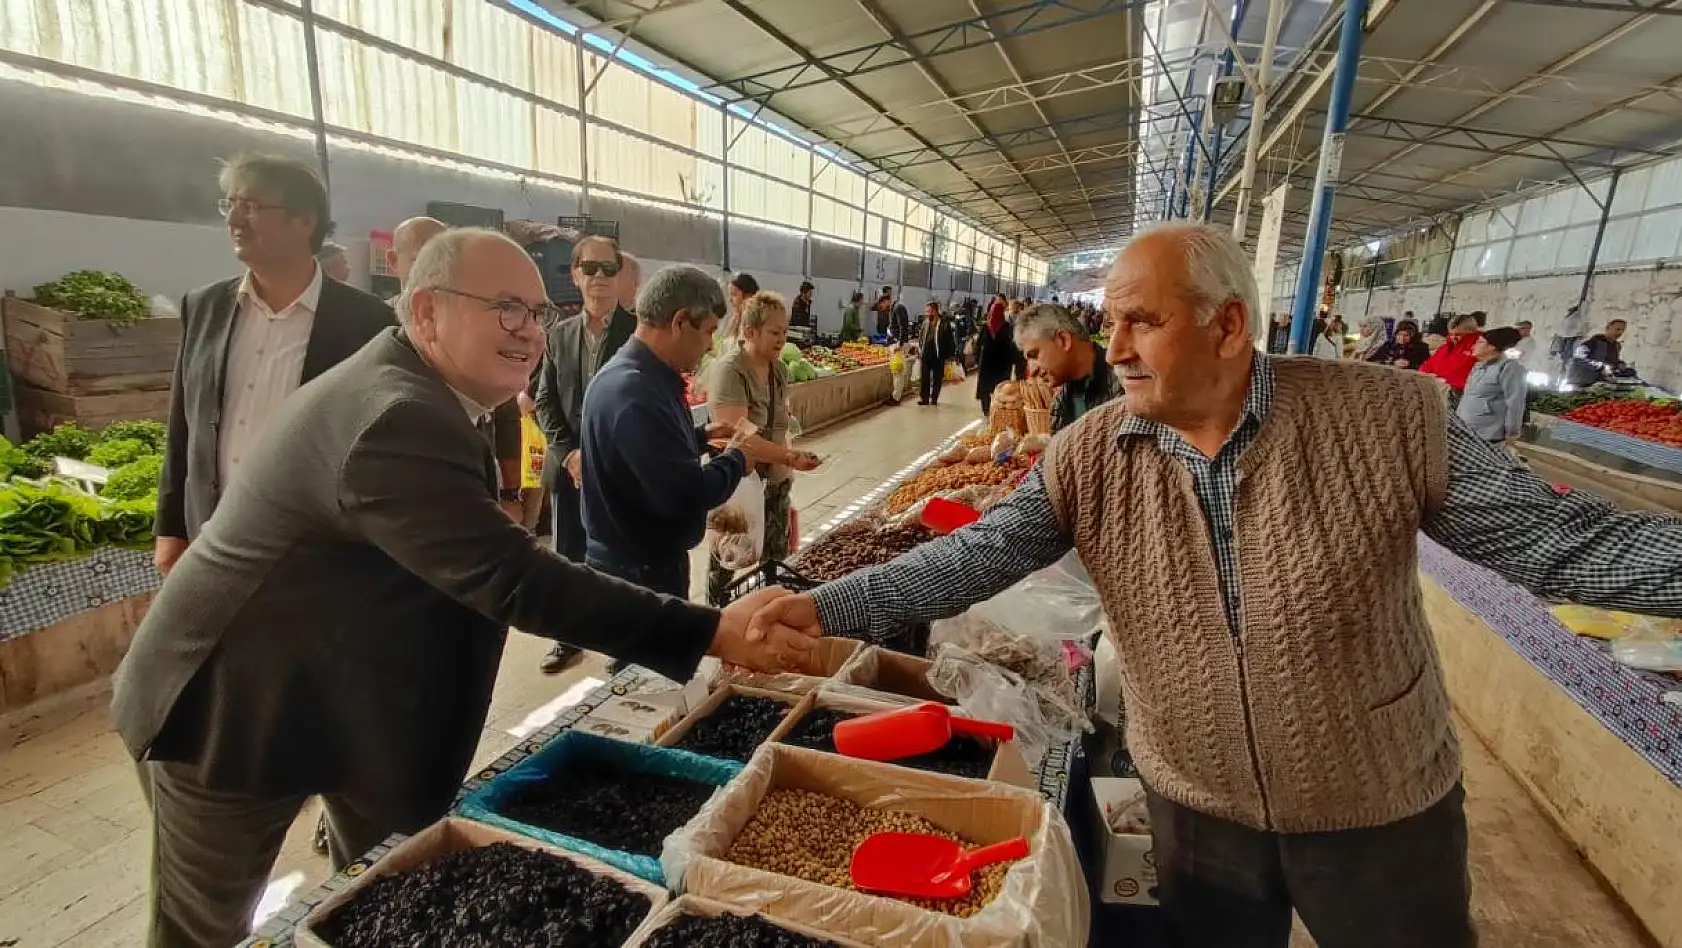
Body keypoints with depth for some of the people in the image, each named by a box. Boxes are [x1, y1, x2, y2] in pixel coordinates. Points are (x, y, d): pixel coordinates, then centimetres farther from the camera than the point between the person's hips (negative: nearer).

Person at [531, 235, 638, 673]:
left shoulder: (639, 331, -5)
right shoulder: (559, 335, 8)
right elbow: (545, 401, 9)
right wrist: (568, 453, -6)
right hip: (568, 466, 4)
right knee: (566, 557, 13)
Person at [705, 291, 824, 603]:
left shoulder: (779, 369, 5)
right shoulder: (730, 371, -18)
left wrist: (788, 469, 14)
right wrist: (789, 457, -31)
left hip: (775, 482, 7)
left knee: (776, 559, 15)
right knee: (728, 561, 7)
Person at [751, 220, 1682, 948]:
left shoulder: (1384, 414, -17)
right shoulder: (1089, 456, -14)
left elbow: (1546, 535, -10)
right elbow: (973, 556, -16)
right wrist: (823, 606, -24)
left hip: (1381, 813, -1)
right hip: (1196, 809, 2)